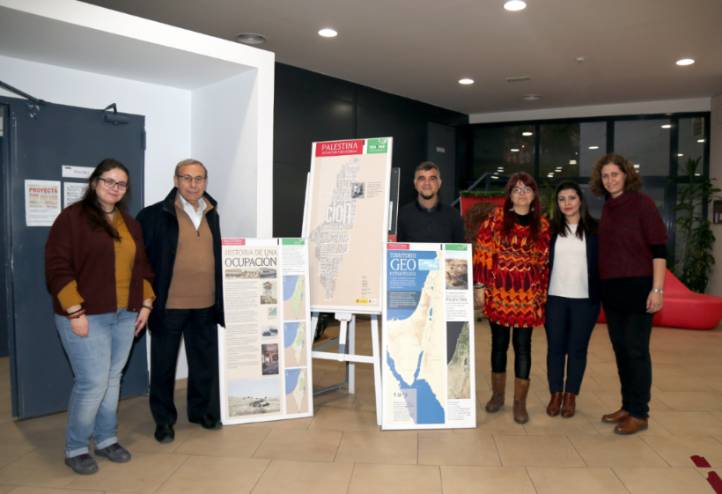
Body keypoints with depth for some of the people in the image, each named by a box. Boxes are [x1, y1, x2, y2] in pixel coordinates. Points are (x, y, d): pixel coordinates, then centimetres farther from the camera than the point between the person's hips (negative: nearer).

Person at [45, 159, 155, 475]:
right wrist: (74, 311, -17)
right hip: (86, 316, -6)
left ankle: (106, 440, 28)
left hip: (124, 316, 6)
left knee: (112, 380, 12)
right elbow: (58, 267, -12)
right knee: (93, 382, -6)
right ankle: (75, 449, 14)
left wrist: (146, 304, 10)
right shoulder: (72, 217, -6)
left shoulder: (130, 224, 15)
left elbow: (141, 267, 18)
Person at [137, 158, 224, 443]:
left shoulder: (211, 214, 9)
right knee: (164, 364, 10)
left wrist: (219, 298, 14)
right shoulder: (155, 215, -6)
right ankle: (164, 420, 27)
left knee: (205, 361, 15)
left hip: (205, 304, 4)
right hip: (169, 304, -4)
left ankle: (201, 410, 34)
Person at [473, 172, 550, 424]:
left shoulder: (542, 224, 7)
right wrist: (479, 285, -6)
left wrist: (543, 293, 4)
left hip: (528, 294, 1)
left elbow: (545, 260, 8)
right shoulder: (496, 218, 1)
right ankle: (497, 394, 26)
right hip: (498, 292, 0)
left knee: (523, 345, 3)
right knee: (499, 343, 10)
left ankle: (520, 402, 14)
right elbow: (482, 252, -2)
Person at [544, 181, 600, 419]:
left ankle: (571, 395, 20)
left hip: (585, 299, -1)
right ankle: (555, 394, 19)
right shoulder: (550, 228, 4)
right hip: (555, 298, 1)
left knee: (578, 348, 7)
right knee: (555, 347, 6)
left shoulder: (595, 228, 1)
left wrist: (602, 293, -5)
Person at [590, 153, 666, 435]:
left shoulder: (642, 203, -6)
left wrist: (657, 288, -16)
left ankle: (639, 414, 11)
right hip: (611, 289, 6)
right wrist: (602, 285, 10)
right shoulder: (606, 208, 11)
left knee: (636, 350, -1)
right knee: (620, 349, 12)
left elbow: (659, 247, -10)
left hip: (638, 287, -6)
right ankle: (627, 406, 24)